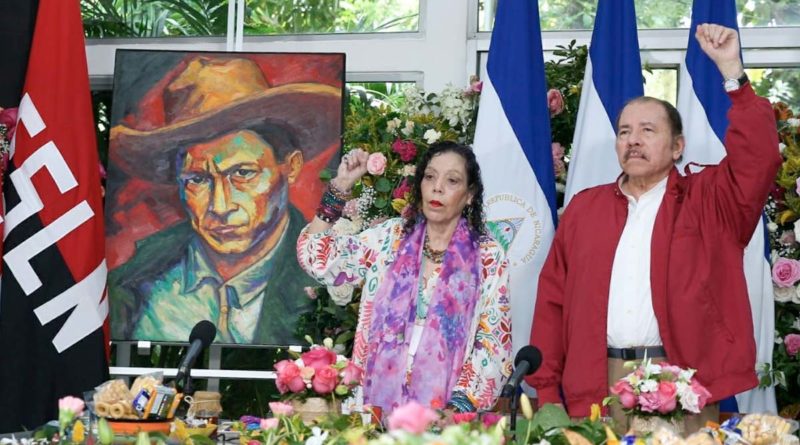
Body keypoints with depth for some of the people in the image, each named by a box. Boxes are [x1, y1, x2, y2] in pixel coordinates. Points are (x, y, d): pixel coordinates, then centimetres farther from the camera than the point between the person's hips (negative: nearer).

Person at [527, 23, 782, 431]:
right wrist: (546, 389, 4)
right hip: (595, 388, 2)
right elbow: (553, 299, 11)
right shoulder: (584, 207, 14)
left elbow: (758, 159, -10)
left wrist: (732, 72, -16)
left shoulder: (708, 200, 8)